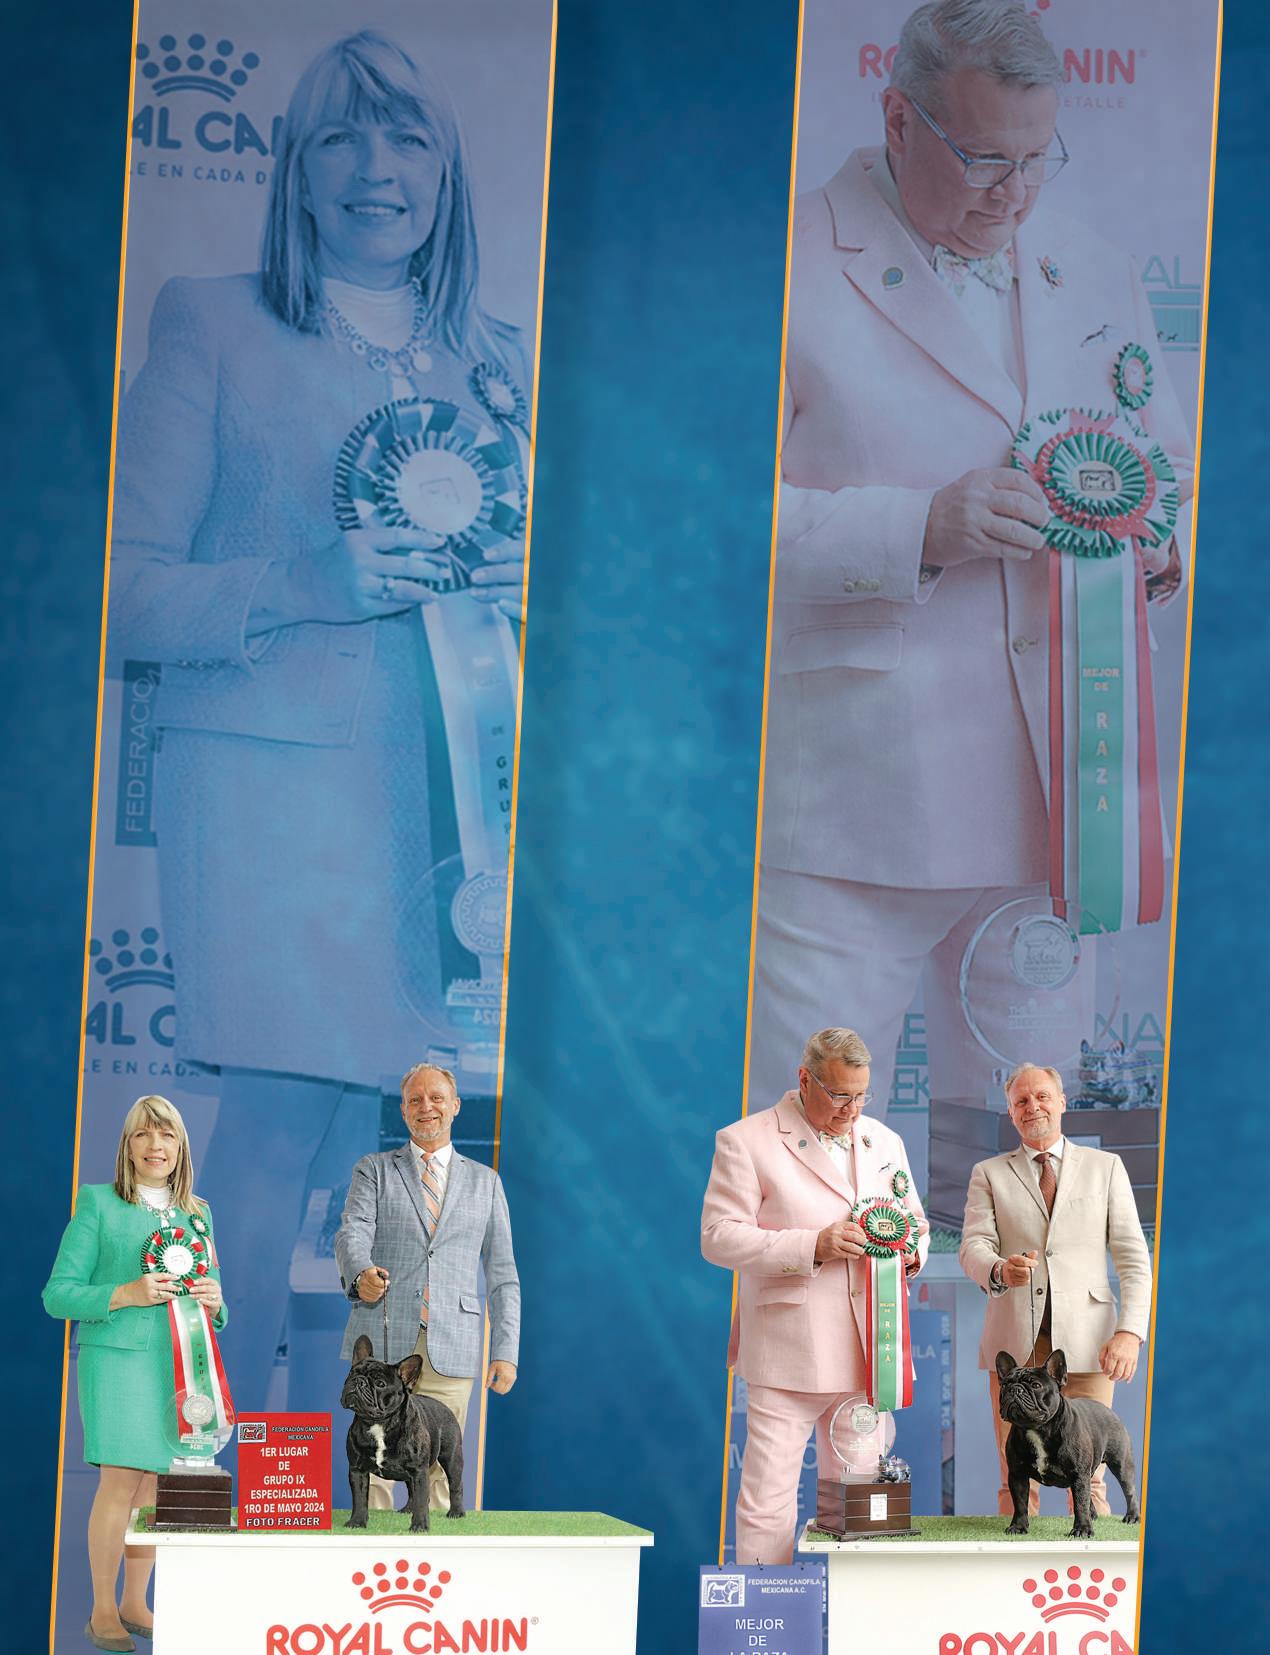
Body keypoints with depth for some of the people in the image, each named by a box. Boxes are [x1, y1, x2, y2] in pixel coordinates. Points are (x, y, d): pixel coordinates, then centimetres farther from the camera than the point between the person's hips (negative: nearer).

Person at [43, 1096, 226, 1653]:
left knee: (154, 1482, 3)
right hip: (116, 1356, -4)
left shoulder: (198, 1213, 15)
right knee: (120, 1480, -9)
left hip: (178, 1360, 4)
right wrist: (125, 1294, -15)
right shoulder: (97, 1203, 2)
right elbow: (58, 1294, -3)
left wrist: (213, 1303, -3)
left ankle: (134, 1604, 14)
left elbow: (212, 1304, 21)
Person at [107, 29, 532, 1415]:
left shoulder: (498, 365, 19)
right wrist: (305, 588, -15)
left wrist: (521, 575, 3)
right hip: (273, 777, -4)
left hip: (455, 785, 4)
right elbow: (126, 590, -1)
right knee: (279, 1114, -10)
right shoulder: (211, 330, 7)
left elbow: (534, 553, 26)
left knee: (373, 1123, -1)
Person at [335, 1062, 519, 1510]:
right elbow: (352, 1234, -5)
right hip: (383, 1340, -1)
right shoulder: (373, 1171, 13)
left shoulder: (485, 1182, 17)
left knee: (439, 1470, -2)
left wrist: (506, 1351, 4)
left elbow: (502, 1274, 14)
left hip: (451, 1350, 1)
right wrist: (360, 1274, -29)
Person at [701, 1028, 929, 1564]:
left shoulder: (884, 1142, 16)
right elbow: (718, 1237, -9)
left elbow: (916, 1221, 25)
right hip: (787, 1353, -5)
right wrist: (812, 1246, -19)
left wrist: (910, 1251, 0)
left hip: (865, 1352, 5)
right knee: (767, 1498, -7)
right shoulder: (746, 1141, -3)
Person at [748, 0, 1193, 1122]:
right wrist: (920, 530, -21)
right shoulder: (789, 270, -3)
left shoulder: (1095, 276, 17)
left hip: (1048, 801, 5)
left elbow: (1172, 470, 25)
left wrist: (1156, 538, 1)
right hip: (846, 808, -5)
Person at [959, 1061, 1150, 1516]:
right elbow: (973, 1248, 0)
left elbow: (1133, 1258, 7)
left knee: (1088, 1480, -3)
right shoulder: (989, 1175, 14)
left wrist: (1130, 1332, -7)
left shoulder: (1105, 1167, 13)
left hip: (1084, 1342, 0)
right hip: (1014, 1342, 0)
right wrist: (1000, 1270, -24)